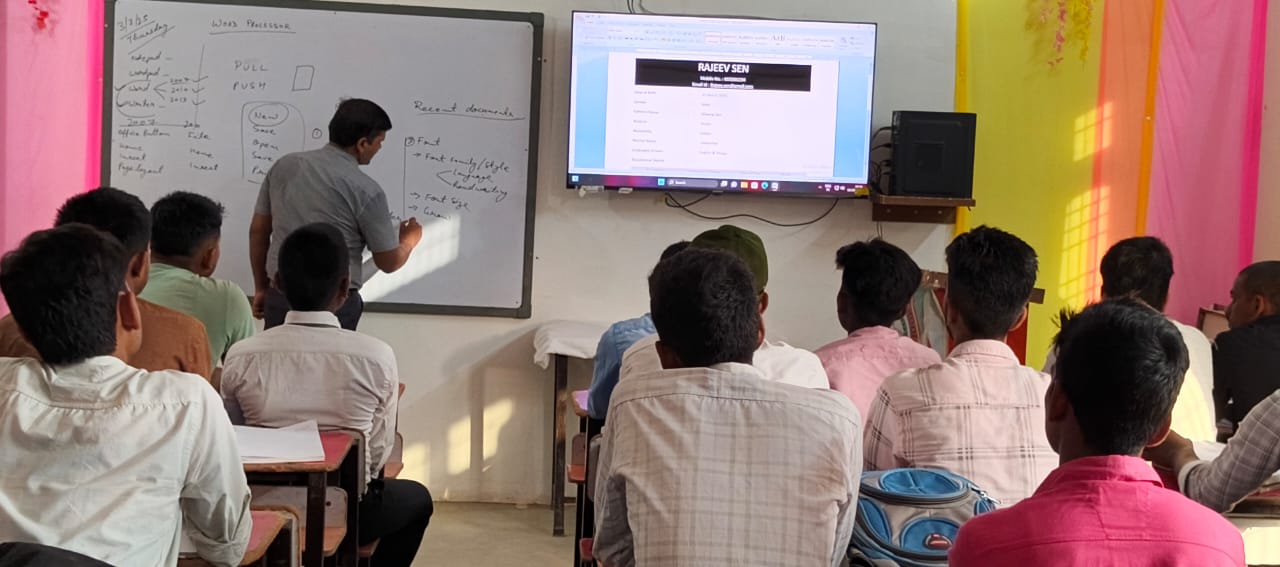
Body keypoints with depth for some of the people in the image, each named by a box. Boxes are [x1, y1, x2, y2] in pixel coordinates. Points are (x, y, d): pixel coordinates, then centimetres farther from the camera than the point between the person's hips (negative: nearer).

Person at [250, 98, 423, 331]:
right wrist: (409, 240, 20)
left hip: (280, 298, 5)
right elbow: (389, 262, -2)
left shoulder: (284, 166, 3)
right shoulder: (365, 190, -11)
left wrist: (261, 288, 20)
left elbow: (258, 231, 10)